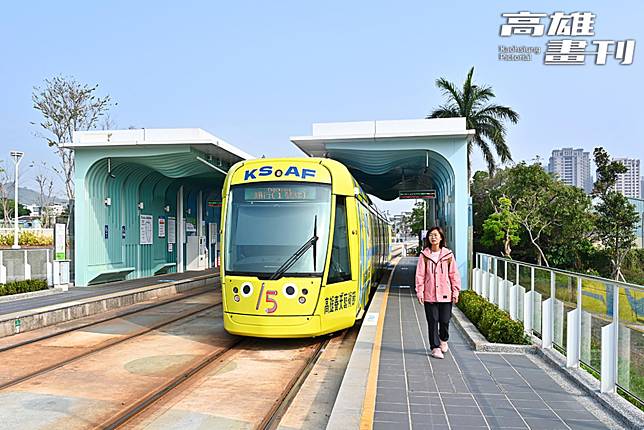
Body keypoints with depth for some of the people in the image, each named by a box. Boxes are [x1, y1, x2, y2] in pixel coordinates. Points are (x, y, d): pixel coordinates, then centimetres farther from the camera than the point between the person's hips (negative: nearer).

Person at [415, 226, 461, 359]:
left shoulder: (448, 255, 1)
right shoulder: (424, 255, 0)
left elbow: (454, 274, 5)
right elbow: (420, 275, 1)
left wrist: (455, 292, 2)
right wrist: (419, 292, -4)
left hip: (445, 294, 1)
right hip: (429, 295, 0)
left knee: (445, 321, 5)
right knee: (432, 321, 3)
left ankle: (443, 340, 35)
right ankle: (435, 347, 17)